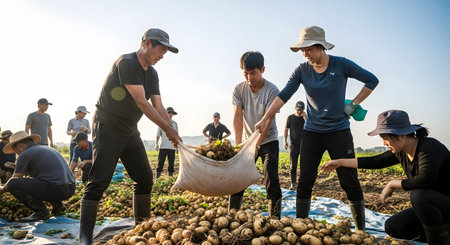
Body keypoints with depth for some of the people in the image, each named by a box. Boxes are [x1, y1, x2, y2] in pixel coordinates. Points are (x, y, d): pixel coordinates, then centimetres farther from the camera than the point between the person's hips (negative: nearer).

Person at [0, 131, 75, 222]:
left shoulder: (25, 154, 1)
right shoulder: (48, 149, 26)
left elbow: (14, 180, 10)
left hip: (55, 189, -9)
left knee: (12, 184, -3)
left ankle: (40, 211, -5)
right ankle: (57, 204, 17)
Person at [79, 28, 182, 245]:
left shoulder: (152, 74, 10)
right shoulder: (126, 63, -16)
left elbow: (158, 106, 6)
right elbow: (141, 102, -21)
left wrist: (174, 137, -3)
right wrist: (168, 128, -16)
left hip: (129, 131, 9)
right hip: (107, 127, -8)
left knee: (145, 179, 7)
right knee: (99, 181, -13)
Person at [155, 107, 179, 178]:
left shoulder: (175, 123, 15)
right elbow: (158, 134, 9)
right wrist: (156, 144, -2)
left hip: (172, 147, 2)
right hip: (163, 146, -2)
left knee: (171, 163, 1)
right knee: (160, 162, -6)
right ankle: (157, 177, -1)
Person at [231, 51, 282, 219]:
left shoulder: (272, 91, -17)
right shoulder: (239, 89, -7)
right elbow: (238, 117, -12)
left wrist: (256, 144, -32)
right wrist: (238, 144, -23)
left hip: (268, 141, -3)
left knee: (271, 181, -8)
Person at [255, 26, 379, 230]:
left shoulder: (341, 65, -6)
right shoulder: (302, 70, 0)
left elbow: (372, 81, 3)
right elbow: (284, 96, -8)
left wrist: (353, 104, -4)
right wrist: (265, 119, -16)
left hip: (339, 131, -2)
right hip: (311, 132, 2)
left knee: (349, 182, 1)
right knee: (305, 182, 3)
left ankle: (361, 230, 15)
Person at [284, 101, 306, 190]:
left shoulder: (305, 117, 6)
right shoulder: (290, 117, 6)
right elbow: (286, 129, 9)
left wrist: (305, 117, -12)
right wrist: (285, 141, -1)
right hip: (293, 144, 0)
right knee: (293, 166, -3)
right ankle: (293, 184, 1)